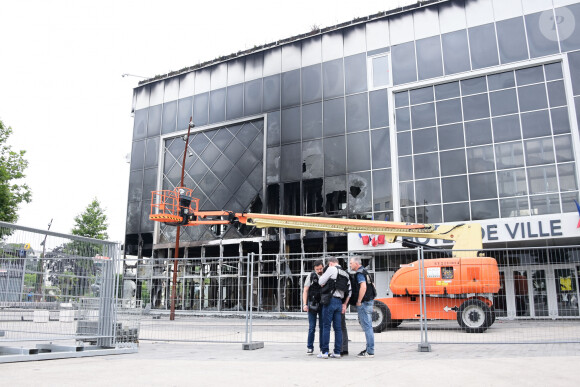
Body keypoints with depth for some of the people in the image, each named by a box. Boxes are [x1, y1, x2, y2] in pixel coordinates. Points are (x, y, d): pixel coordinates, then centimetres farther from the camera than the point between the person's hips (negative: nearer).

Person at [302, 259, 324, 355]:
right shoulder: (311, 276, -2)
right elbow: (305, 291, -1)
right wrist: (305, 304, -11)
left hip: (323, 305, 2)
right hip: (312, 305, -1)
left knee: (323, 327, 5)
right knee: (312, 327, 0)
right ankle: (310, 347, 10)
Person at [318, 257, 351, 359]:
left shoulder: (332, 269, -3)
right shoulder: (345, 274, 18)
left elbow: (321, 282, -4)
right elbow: (349, 292, 15)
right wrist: (344, 305, 17)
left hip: (330, 300, -6)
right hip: (339, 302, 7)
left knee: (326, 326, -3)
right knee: (338, 328, 8)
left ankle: (324, 352, -3)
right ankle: (337, 352, 9)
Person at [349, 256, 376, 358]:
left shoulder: (360, 273, -13)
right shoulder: (364, 271, 18)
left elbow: (363, 287, -27)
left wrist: (359, 301, -20)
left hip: (364, 303, -10)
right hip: (369, 301, 10)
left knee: (367, 327, -7)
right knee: (367, 326, 15)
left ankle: (370, 352, -4)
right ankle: (369, 349, 22)